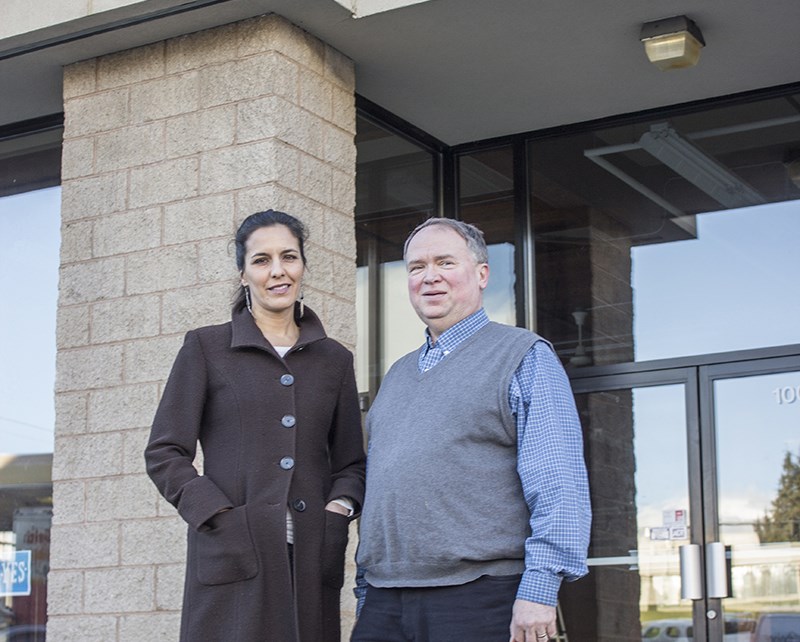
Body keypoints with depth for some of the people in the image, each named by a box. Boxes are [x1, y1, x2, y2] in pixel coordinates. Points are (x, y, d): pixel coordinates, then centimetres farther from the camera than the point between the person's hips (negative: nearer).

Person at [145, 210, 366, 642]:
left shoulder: (334, 360, 16)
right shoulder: (206, 348, 7)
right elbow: (164, 453, 2)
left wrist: (341, 505, -2)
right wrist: (221, 517, -10)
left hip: (312, 560, 3)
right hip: (234, 557, -3)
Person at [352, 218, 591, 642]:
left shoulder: (524, 357, 1)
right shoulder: (397, 375, 21)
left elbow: (558, 488, -10)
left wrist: (538, 590, -18)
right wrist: (366, 594, 15)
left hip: (480, 604, -5)